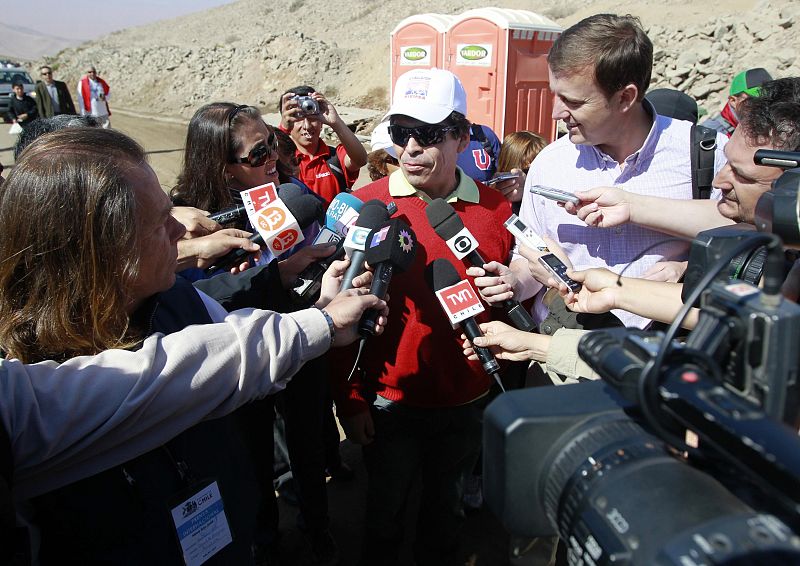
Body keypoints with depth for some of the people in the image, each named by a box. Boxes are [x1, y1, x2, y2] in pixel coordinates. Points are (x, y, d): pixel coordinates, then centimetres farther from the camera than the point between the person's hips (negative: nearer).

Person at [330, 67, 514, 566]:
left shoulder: (495, 209, -4)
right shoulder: (365, 205, -10)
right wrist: (349, 399, -7)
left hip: (468, 402, 2)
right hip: (390, 402, -1)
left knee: (446, 505, 24)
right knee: (385, 509, 19)